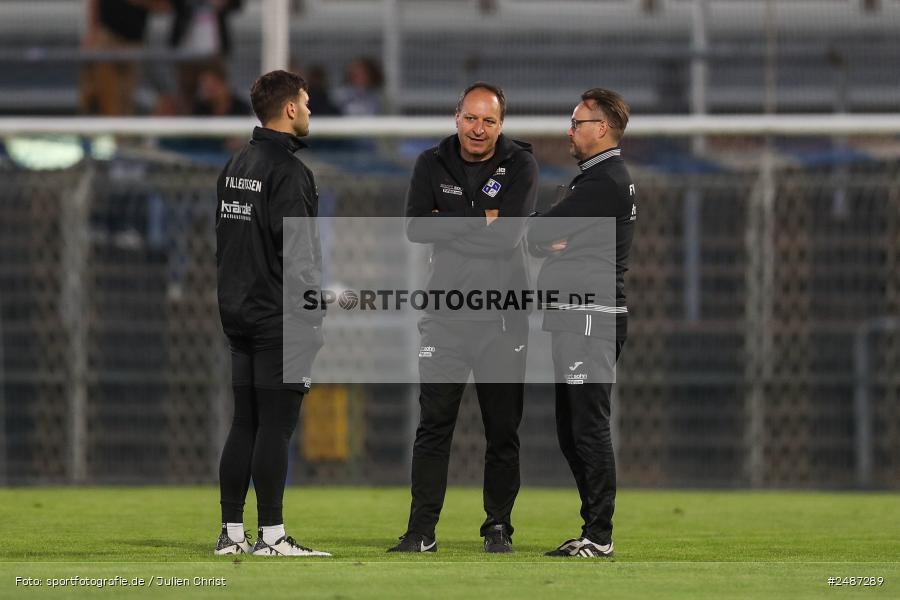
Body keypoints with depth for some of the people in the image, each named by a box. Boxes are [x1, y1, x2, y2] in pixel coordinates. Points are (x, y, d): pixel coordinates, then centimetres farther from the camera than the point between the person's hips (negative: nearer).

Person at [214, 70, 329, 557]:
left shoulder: (236, 166, 15)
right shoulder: (287, 170, -13)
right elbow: (298, 254, -18)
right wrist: (314, 318, -15)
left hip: (239, 314, 9)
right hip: (280, 317, -9)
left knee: (244, 425, 10)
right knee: (275, 426, -7)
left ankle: (231, 534, 10)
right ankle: (272, 535, -6)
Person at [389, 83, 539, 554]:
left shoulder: (520, 166, -2)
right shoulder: (433, 165, 5)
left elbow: (508, 235, -15)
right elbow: (417, 227, -8)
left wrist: (449, 226, -10)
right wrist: (479, 221, -12)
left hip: (501, 318, -1)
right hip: (445, 315, 1)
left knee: (503, 429, 4)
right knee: (434, 423, 0)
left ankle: (499, 527, 14)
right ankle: (422, 531, 3)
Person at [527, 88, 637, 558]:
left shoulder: (606, 182, -12)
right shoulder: (598, 178, 22)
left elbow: (540, 232, -13)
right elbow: (556, 235, 17)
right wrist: (556, 239, -7)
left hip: (592, 319, -11)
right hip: (576, 320, 11)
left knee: (589, 429, -10)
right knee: (572, 431, 12)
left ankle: (599, 536, -10)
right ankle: (595, 532, 16)